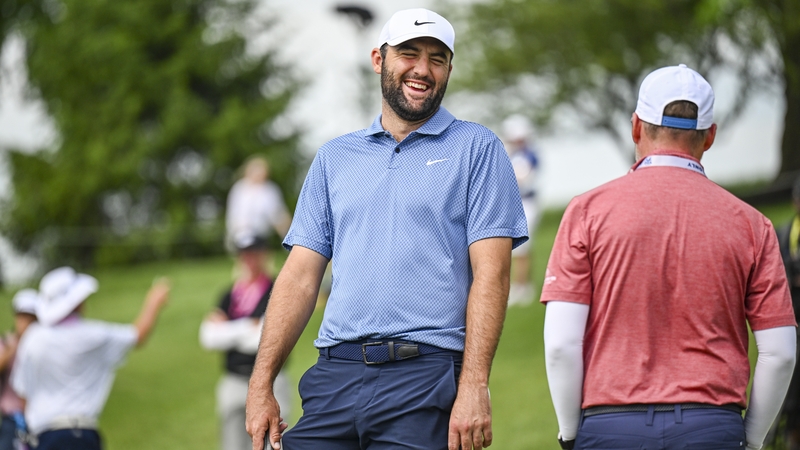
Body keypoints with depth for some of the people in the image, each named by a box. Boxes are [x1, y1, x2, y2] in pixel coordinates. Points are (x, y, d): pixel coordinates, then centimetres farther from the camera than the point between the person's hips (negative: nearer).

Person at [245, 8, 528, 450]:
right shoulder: (334, 157, 18)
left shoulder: (476, 148, 6)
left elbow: (490, 273, -3)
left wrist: (474, 386, -14)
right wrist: (261, 384, 4)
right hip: (335, 374, 3)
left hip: (424, 379, -3)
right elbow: (301, 276, 14)